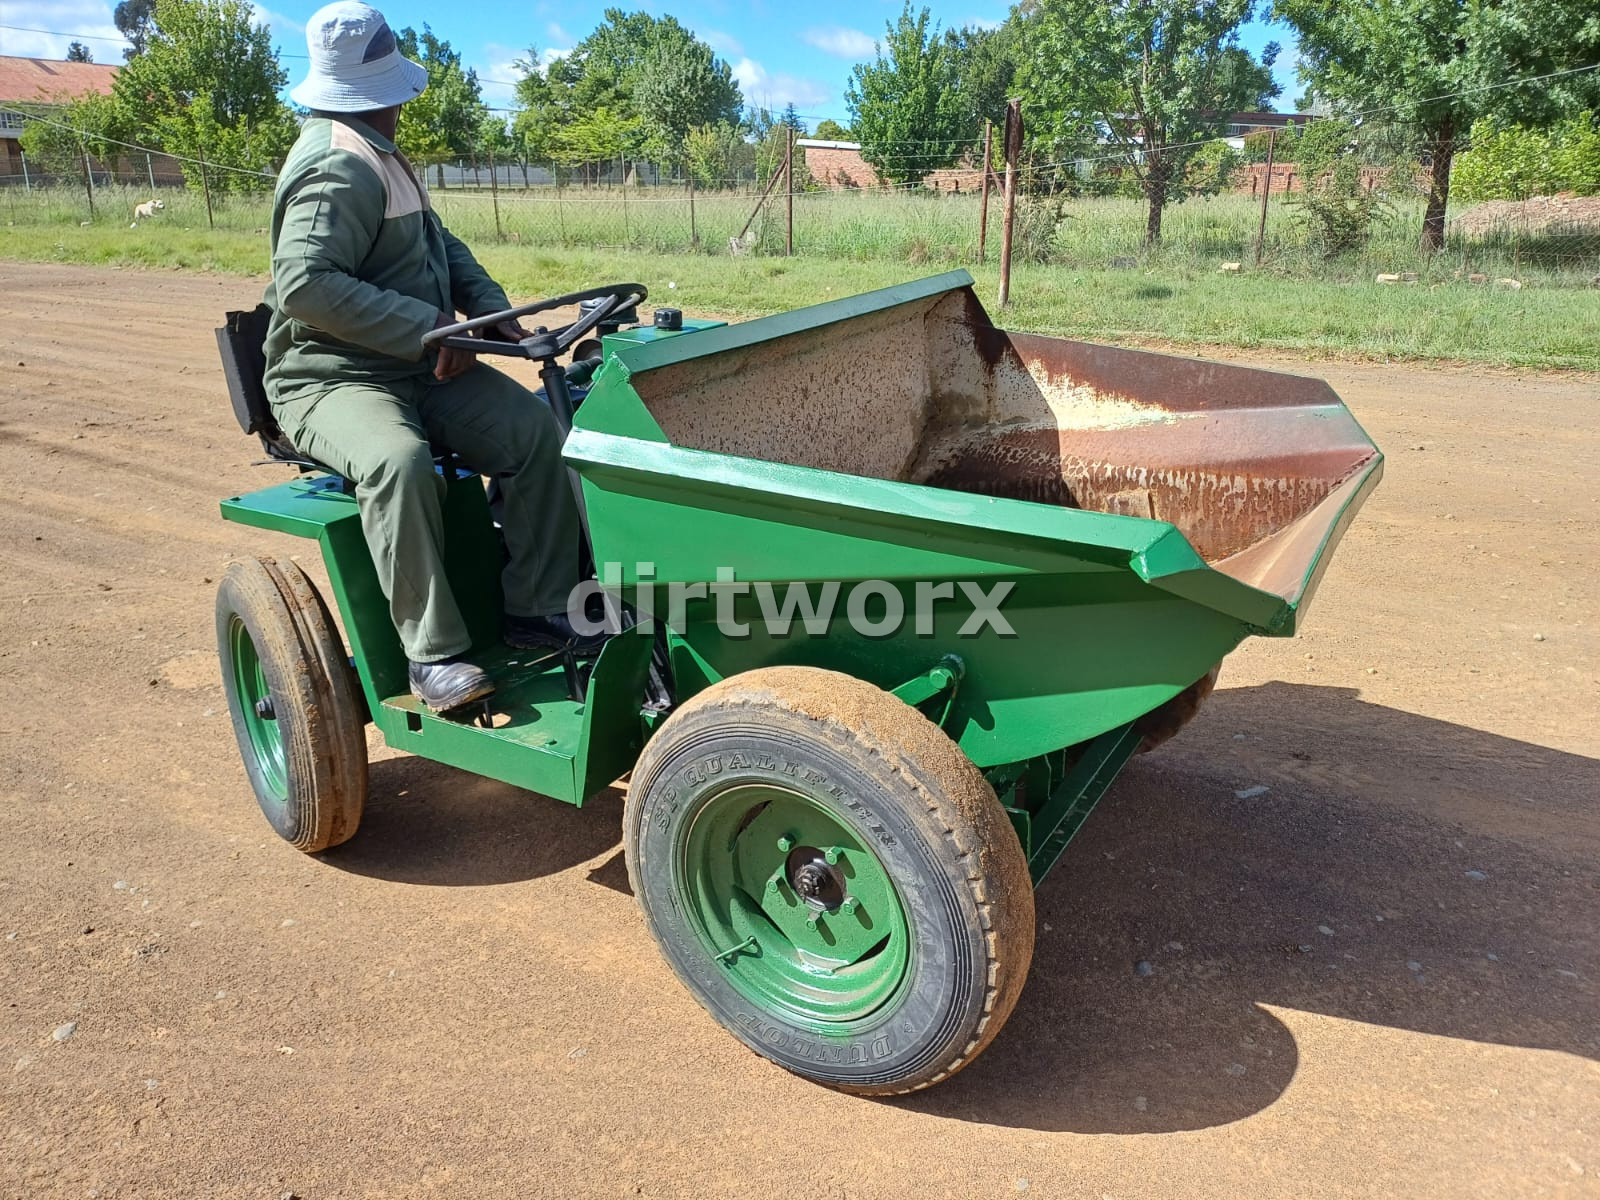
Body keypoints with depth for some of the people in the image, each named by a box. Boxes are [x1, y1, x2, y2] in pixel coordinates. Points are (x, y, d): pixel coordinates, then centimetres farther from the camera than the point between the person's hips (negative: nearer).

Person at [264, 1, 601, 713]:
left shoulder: (375, 155, 17)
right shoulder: (338, 170, -17)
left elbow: (439, 243, 22)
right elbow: (304, 283, -29)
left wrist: (492, 311, 3)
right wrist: (427, 327, -29)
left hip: (420, 366, 9)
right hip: (328, 380, -9)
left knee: (532, 426, -13)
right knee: (399, 460, -40)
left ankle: (537, 609, -7)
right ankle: (434, 655, -29)